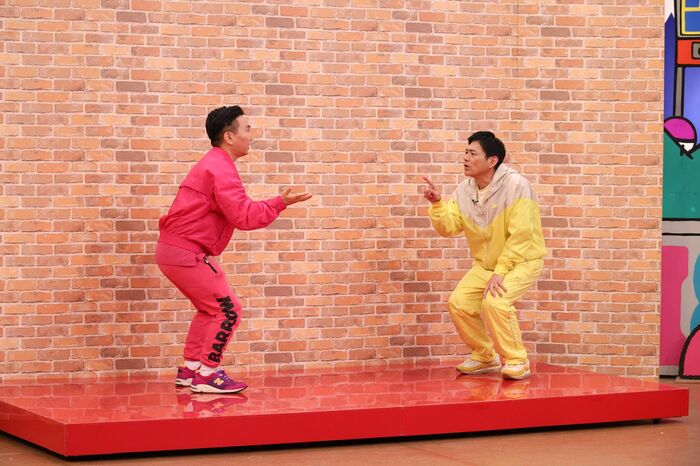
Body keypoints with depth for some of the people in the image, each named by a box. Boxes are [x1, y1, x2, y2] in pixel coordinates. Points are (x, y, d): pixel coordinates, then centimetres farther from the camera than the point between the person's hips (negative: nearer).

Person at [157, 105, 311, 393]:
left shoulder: (213, 165, 18)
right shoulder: (221, 169, -17)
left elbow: (236, 211, 17)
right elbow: (244, 216, -22)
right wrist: (279, 204, -16)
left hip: (174, 249, 11)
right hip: (185, 253, -11)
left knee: (210, 308, 22)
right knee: (228, 310, -7)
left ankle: (190, 370, 25)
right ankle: (206, 375, -2)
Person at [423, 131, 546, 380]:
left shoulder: (515, 185, -22)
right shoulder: (464, 189, -2)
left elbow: (519, 236, -24)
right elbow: (449, 228, -6)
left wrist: (500, 272, -27)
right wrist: (437, 204, -23)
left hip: (521, 260, -7)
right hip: (485, 264, 7)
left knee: (495, 301, -30)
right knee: (458, 303, -10)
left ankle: (517, 360, -11)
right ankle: (485, 357, 12)